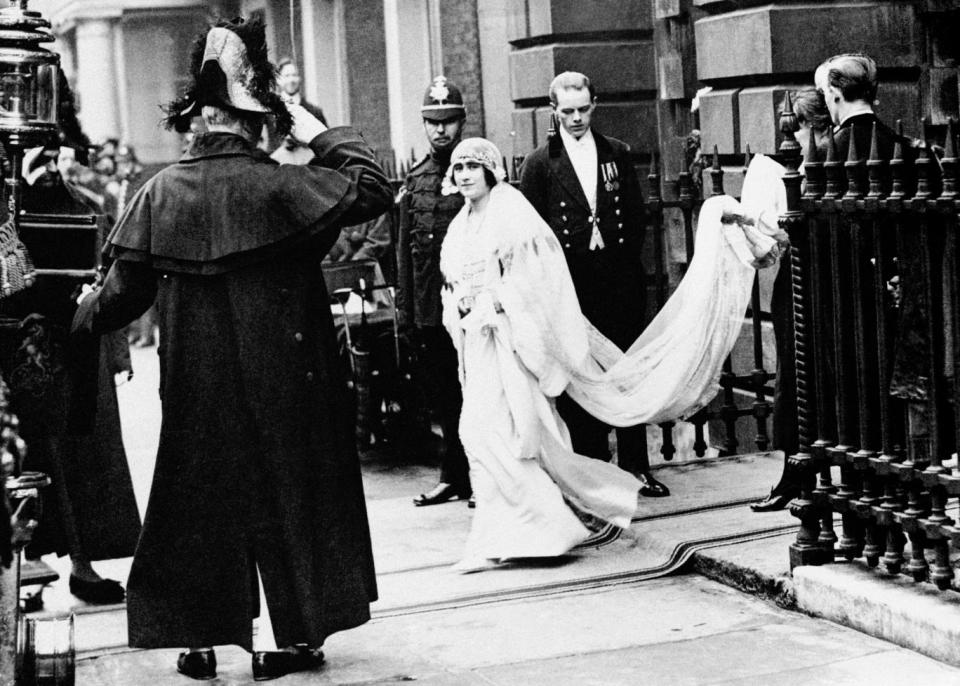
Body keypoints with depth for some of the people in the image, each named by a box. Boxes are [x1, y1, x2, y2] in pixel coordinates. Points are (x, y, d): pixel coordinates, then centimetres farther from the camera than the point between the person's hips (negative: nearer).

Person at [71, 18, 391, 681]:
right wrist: (320, 133, -6)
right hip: (282, 380, -2)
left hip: (198, 387, 2)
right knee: (290, 492, 10)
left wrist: (86, 314, 23)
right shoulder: (279, 186, -15)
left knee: (201, 497, 13)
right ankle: (300, 632, 16)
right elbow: (373, 189, -15)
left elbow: (126, 289, 2)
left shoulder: (161, 192, -5)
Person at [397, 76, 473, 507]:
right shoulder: (416, 180, 12)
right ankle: (455, 477, 20)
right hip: (430, 308, 5)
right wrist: (405, 308, 8)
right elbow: (404, 249, 13)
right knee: (444, 398, 11)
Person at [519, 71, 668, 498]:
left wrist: (626, 261, 1)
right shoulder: (539, 164, 3)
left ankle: (636, 467, 11)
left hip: (619, 280, 2)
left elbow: (636, 215, 11)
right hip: (571, 285, -2)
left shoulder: (618, 154, 11)